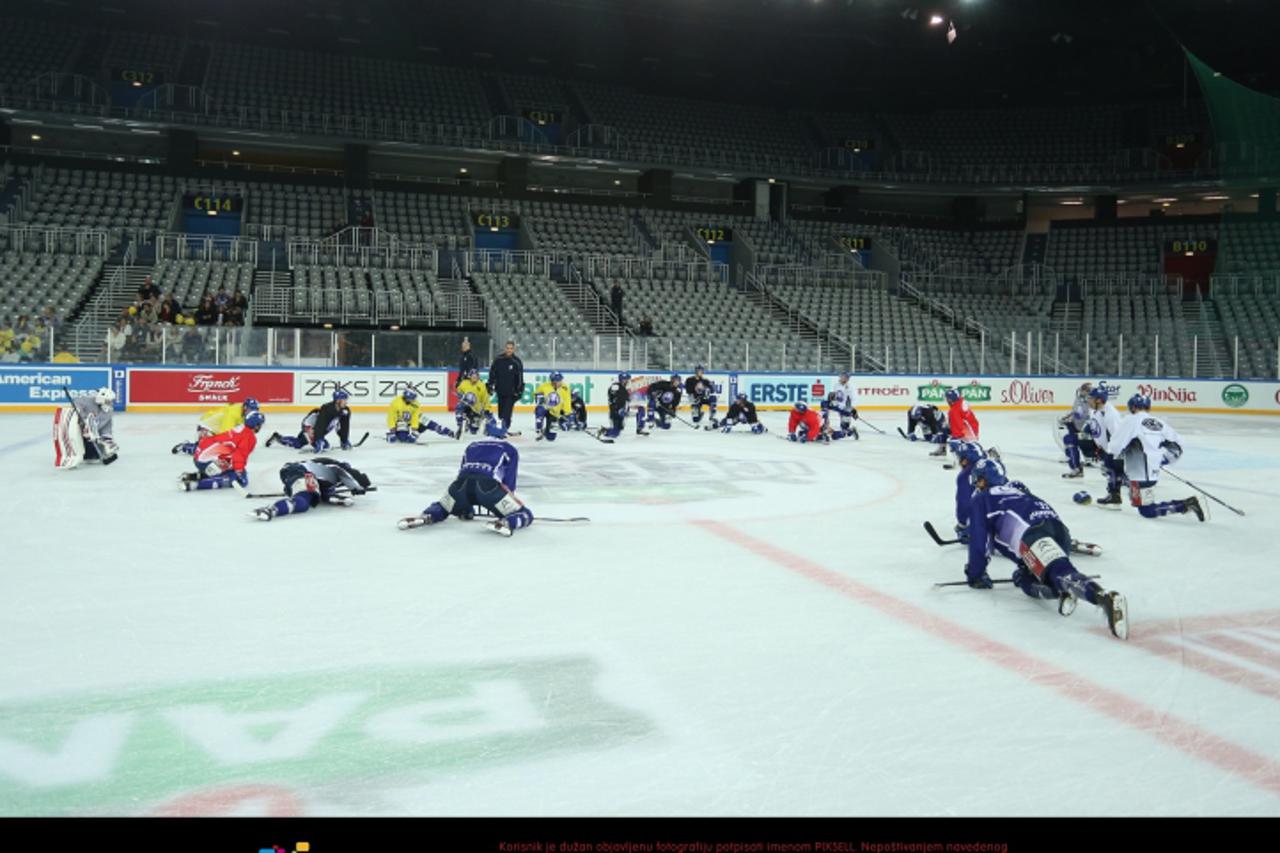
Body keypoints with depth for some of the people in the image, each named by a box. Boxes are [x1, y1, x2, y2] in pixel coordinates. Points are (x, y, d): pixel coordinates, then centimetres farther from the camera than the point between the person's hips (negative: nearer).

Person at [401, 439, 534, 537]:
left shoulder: (472, 446, 39)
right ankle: (505, 523, -27)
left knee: (441, 509, 32)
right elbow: (508, 484, 18)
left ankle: (426, 516, -2)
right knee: (524, 515, 6)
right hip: (488, 483, -4)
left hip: (462, 483, 4)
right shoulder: (510, 450, 28)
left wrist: (465, 509, 45)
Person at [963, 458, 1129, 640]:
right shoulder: (1018, 489, 39)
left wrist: (975, 575, 26)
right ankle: (1059, 590, -11)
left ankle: (1106, 599, -48)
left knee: (1061, 572, -24)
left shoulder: (981, 500, 20)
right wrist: (1025, 570, 52)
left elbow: (979, 541, 15)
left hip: (1032, 533, -7)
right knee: (1027, 582, 19)